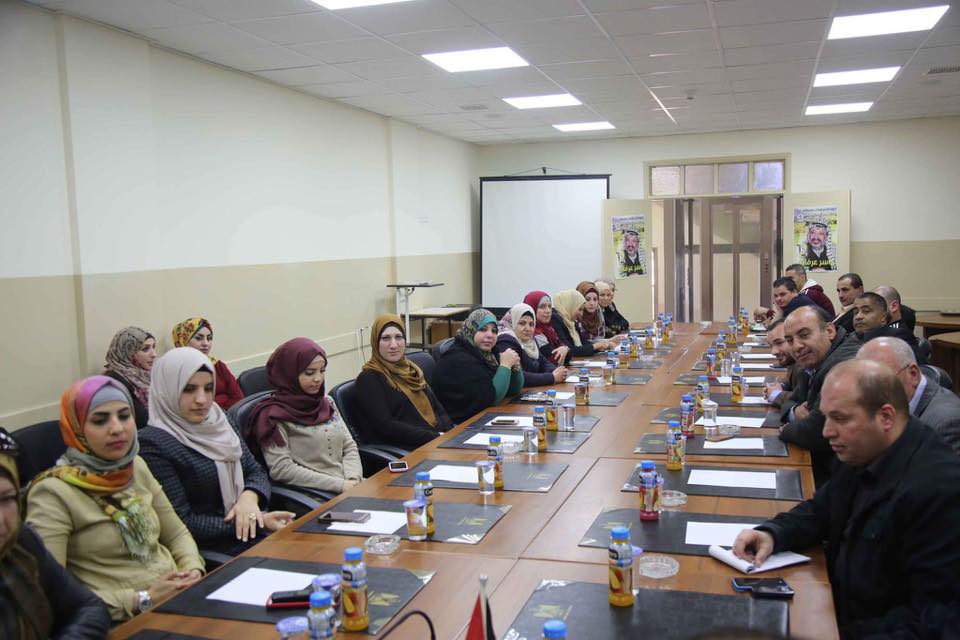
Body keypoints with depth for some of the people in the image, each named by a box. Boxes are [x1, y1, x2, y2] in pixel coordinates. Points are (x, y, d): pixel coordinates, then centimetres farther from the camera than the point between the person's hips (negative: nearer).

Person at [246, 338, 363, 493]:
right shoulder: (274, 413, -5)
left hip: (350, 486, 6)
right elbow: (281, 469, -12)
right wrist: (339, 485, -15)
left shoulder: (327, 402, 15)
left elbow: (349, 446, 14)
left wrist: (353, 480, -7)